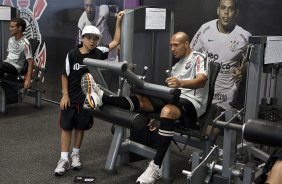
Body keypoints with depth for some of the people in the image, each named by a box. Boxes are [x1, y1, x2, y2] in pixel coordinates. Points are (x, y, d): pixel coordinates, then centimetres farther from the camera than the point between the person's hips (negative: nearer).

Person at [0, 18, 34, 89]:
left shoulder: (25, 44, -14)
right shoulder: (11, 39, 11)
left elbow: (31, 62, -17)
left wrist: (28, 79, -24)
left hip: (16, 68, -7)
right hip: (8, 64, 7)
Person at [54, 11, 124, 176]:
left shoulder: (98, 53, -2)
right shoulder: (73, 54, -8)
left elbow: (116, 42, 1)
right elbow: (65, 75, -2)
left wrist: (118, 22, -2)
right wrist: (65, 95, -7)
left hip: (88, 98, 2)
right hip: (71, 98, -2)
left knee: (81, 127, 13)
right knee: (66, 127, 2)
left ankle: (76, 155, 29)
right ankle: (64, 160, 8)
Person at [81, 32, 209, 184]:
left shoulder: (198, 58, 1)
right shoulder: (177, 65, 25)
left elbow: (202, 81, -19)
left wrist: (181, 83, -40)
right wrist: (155, 112, 14)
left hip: (192, 102, -8)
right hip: (175, 99, 8)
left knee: (168, 111, -39)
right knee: (141, 100, -14)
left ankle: (156, 166, -42)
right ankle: (100, 98, -31)